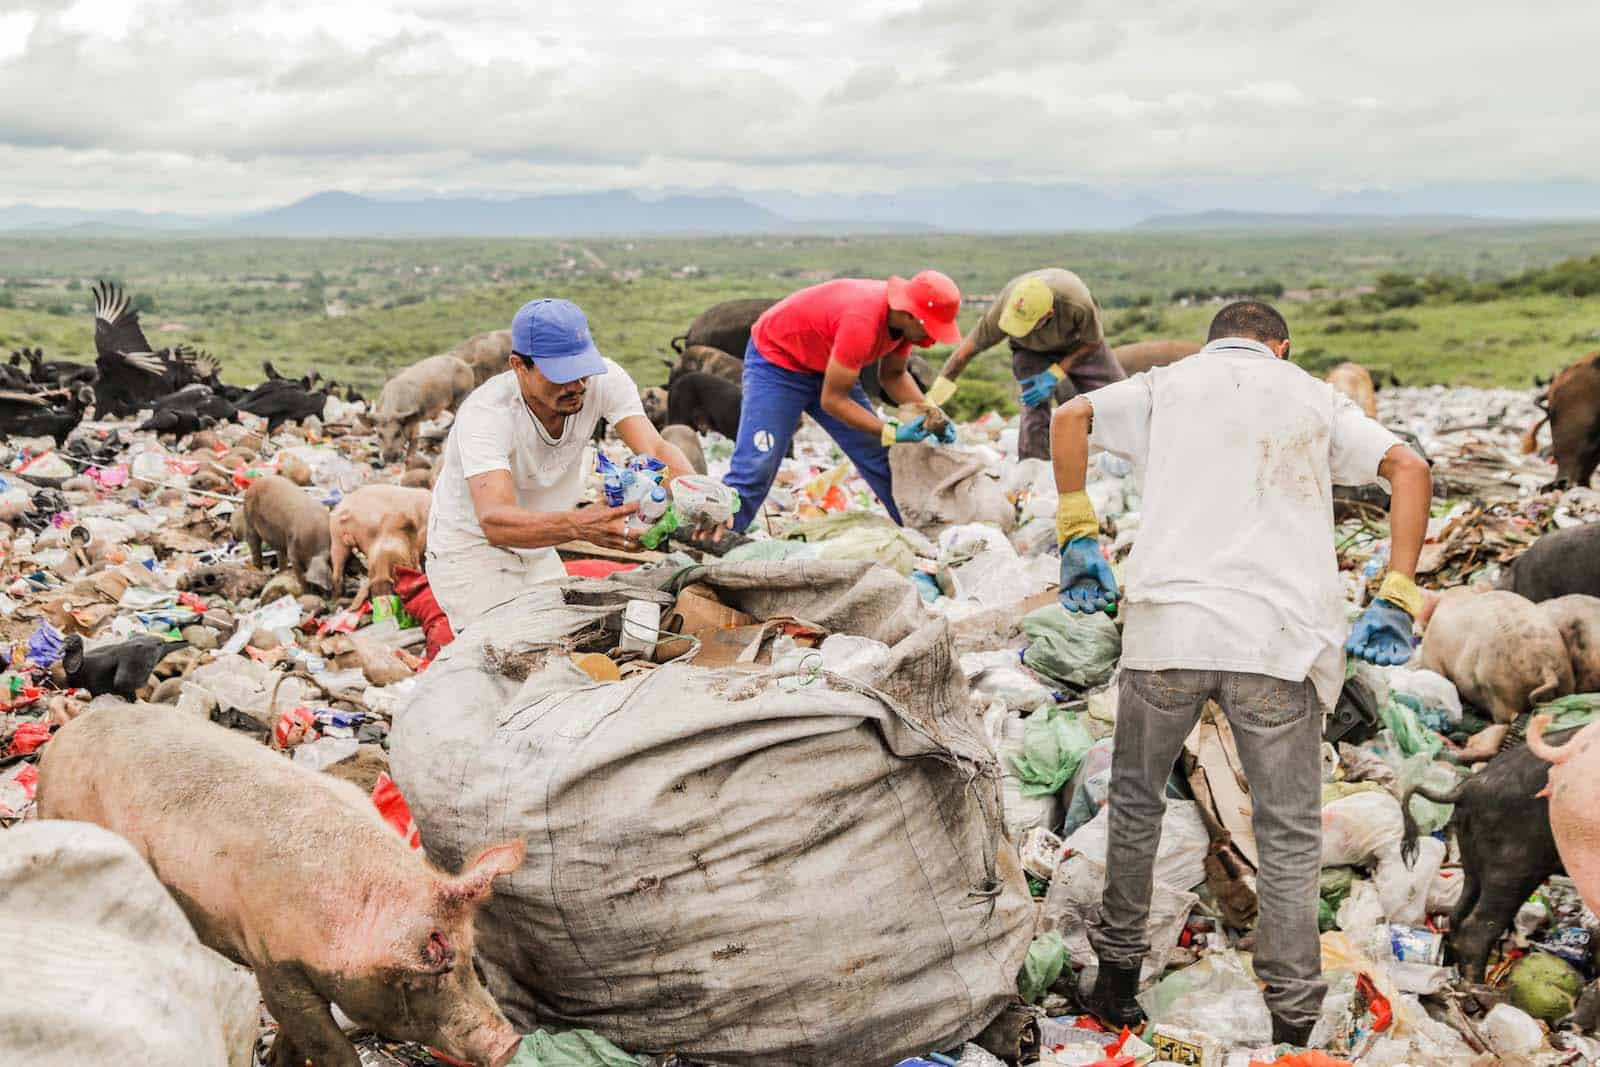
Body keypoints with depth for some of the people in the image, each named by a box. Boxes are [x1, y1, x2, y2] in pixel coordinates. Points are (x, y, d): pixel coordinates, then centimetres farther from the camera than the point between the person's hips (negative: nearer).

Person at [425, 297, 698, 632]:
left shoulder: (603, 378, -19)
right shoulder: (483, 414, -33)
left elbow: (656, 450, -30)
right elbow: (493, 520, -46)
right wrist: (577, 526, -64)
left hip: (539, 554, 6)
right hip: (470, 552, -5)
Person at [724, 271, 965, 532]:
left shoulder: (904, 318, -13)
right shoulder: (862, 322, -38)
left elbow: (892, 376, 3)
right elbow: (832, 399, -30)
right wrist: (892, 434, -30)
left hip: (825, 365, 8)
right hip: (776, 360, -8)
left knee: (881, 459, 5)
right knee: (755, 468, -19)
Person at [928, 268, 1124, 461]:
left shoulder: (1078, 305, -43)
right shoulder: (1003, 310, -39)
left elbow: (1093, 343, -21)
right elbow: (965, 351, -30)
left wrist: (1054, 375, -29)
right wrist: (931, 401, -33)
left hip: (1078, 342, 1)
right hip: (1031, 350, -1)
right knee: (1035, 407, -22)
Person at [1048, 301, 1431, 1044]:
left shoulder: (1168, 383, 17)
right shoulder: (1314, 397, 19)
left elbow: (1069, 418, 1)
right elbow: (1409, 469, 8)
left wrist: (1077, 534, 5)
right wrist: (1395, 601, 4)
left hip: (1167, 622, 0)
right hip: (1280, 642, 0)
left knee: (1136, 799, 20)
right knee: (1289, 837, 9)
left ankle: (1118, 978, 28)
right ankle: (1293, 1021, 12)